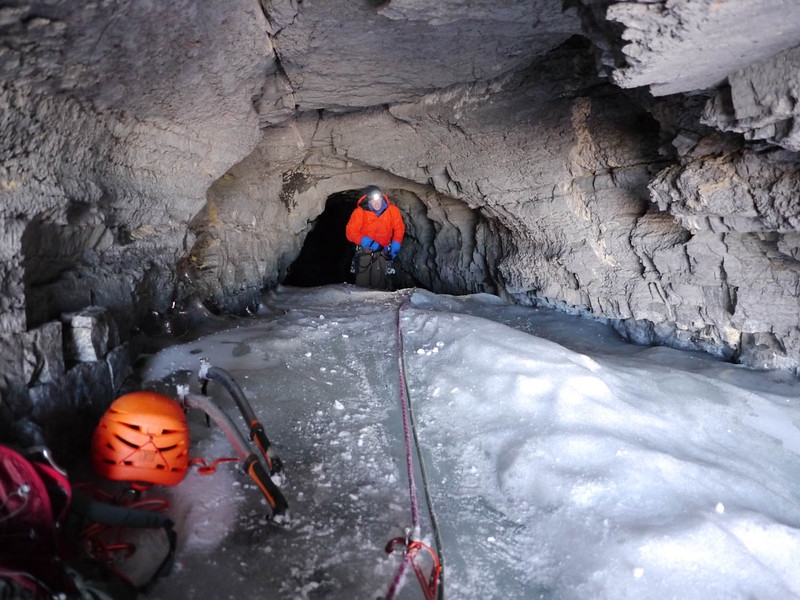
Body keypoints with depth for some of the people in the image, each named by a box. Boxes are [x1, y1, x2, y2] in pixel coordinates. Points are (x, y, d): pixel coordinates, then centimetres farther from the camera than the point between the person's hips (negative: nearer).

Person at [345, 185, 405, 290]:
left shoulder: (392, 210, -12)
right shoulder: (360, 212, -17)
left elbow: (399, 228, 2)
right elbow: (350, 232, -16)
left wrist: (395, 246, -7)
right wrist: (368, 242, -25)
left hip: (382, 251, 1)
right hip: (364, 251, -1)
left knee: (379, 282, 8)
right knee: (362, 282, 4)